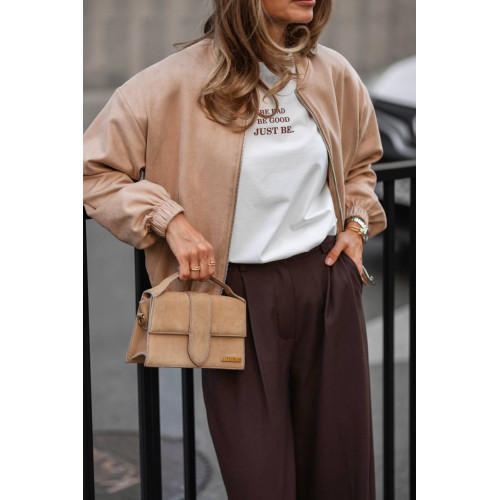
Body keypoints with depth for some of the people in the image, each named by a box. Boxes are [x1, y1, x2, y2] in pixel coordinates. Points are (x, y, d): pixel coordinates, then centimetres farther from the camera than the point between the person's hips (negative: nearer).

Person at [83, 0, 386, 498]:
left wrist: (357, 223, 9)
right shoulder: (176, 83, -9)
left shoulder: (333, 74, 5)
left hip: (329, 284, 4)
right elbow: (92, 170, -2)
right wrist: (168, 219, -12)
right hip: (238, 298, -4)